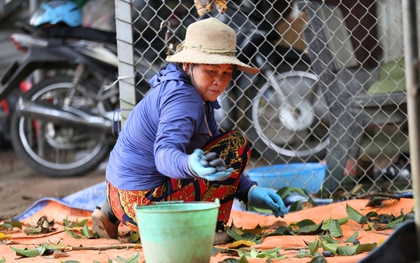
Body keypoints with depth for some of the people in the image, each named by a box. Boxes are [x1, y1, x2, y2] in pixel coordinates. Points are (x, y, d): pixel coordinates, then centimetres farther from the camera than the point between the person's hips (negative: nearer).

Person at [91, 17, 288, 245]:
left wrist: (250, 191, 1)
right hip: (145, 203, -9)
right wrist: (191, 166, -55)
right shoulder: (183, 98, -19)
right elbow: (164, 154, -34)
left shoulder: (199, 95, 10)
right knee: (235, 144, -10)